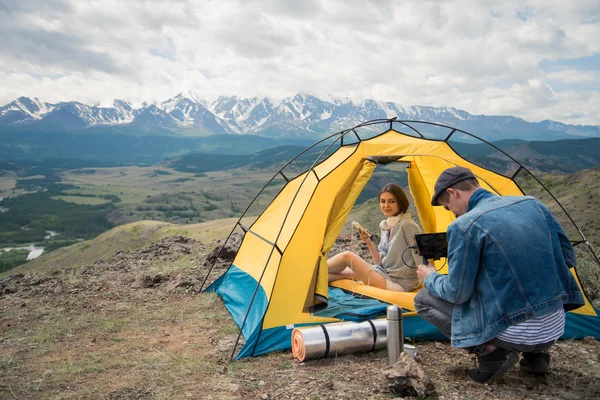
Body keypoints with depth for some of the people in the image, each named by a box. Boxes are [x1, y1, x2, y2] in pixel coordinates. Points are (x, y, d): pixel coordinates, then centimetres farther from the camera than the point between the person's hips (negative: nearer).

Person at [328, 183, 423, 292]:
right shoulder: (386, 227, 10)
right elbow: (381, 261, 11)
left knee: (346, 256, -9)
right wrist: (368, 242, -1)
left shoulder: (408, 225, -16)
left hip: (400, 284, -8)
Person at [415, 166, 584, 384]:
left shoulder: (464, 226, -17)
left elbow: (457, 294, -10)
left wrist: (430, 278, 10)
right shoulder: (532, 204, 3)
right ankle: (535, 354, 20)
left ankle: (491, 351, -2)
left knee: (423, 299, 7)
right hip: (555, 328, 7)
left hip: (514, 334, -6)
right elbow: (567, 258, 12)